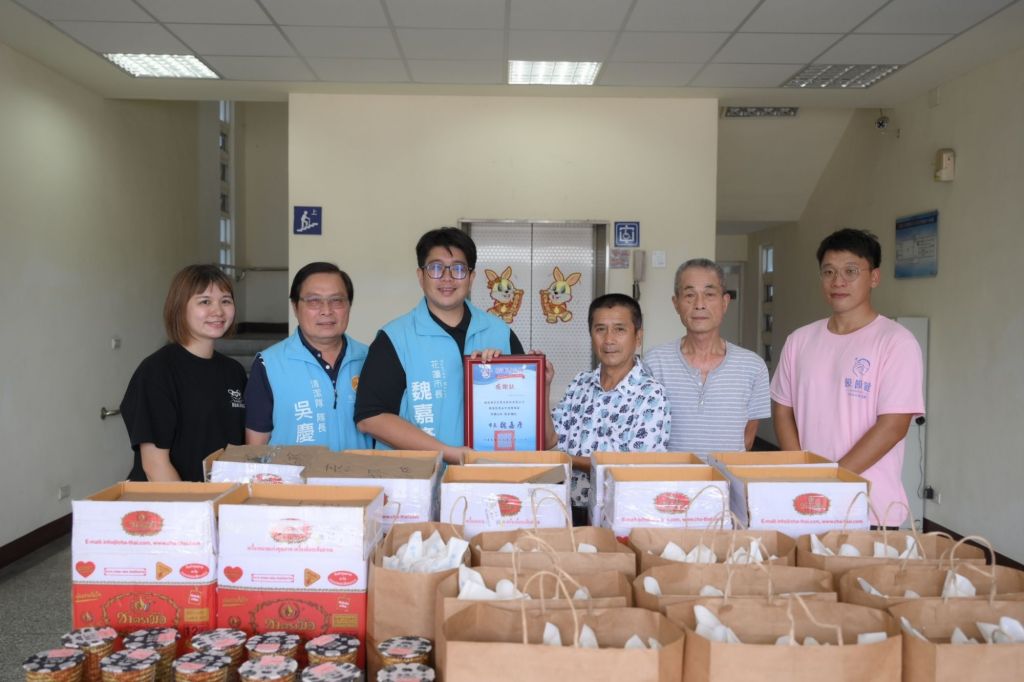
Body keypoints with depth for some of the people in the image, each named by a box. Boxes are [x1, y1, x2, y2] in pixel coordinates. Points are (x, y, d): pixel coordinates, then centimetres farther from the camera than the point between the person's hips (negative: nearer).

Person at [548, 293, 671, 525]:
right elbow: (549, 439, 11)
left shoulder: (651, 395, -8)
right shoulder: (580, 384, 11)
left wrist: (568, 460, -3)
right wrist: (543, 388, -1)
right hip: (571, 508, 5)